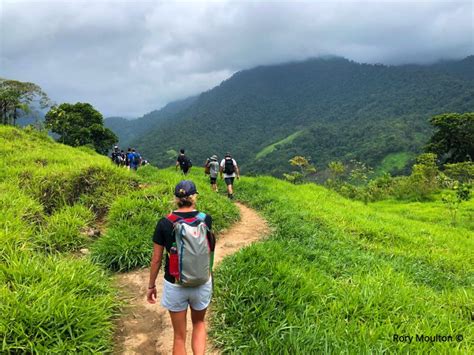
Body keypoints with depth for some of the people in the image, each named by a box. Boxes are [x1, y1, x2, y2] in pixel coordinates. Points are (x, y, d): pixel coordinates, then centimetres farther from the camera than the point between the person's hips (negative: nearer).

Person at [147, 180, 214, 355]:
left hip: (175, 285, -1)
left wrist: (151, 285, 8)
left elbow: (156, 259, -6)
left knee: (179, 335, 18)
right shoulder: (206, 219, -11)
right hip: (202, 283, 1)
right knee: (199, 323, 29)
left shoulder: (164, 223, -12)